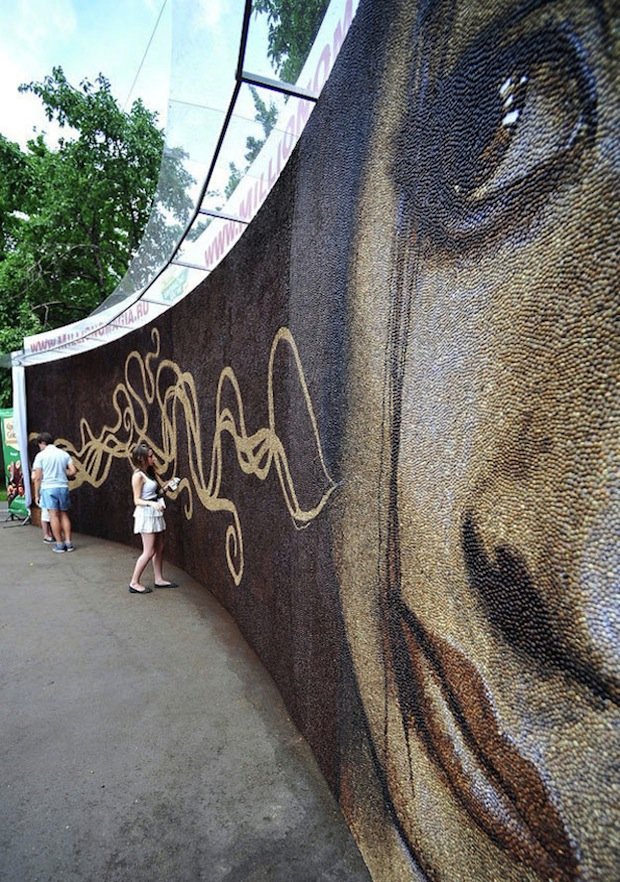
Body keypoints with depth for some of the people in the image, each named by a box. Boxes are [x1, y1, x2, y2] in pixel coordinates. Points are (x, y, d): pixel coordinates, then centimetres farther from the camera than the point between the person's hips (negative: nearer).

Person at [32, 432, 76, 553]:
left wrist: (36, 494, 2)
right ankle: (68, 542, 9)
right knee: (64, 514, 11)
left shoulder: (41, 455, -2)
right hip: (63, 487, 3)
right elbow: (73, 471, 0)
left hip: (48, 488, -3)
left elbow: (38, 477, -4)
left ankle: (59, 544, 4)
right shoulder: (64, 453, 7)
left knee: (54, 515, 1)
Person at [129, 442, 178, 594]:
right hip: (146, 514, -9)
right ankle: (134, 583, 8)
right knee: (149, 552, -4)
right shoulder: (138, 475, -15)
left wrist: (167, 485, -6)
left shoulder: (151, 471, 9)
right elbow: (137, 500, -16)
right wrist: (151, 503, -31)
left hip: (155, 513, 9)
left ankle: (159, 579, 23)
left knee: (159, 548, 13)